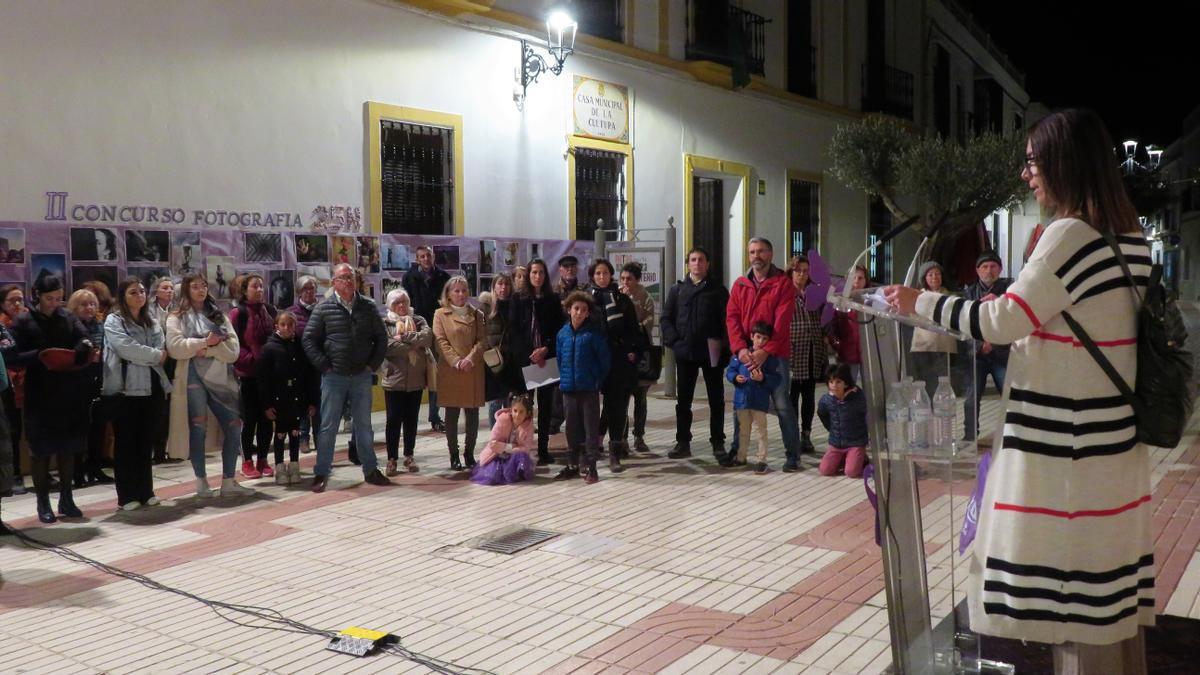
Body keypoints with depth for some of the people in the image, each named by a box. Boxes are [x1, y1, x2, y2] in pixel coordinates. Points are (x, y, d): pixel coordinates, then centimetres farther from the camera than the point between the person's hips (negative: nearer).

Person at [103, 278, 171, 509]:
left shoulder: (152, 322, 17)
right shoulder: (114, 321, -1)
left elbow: (161, 351, 3)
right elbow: (127, 349, -15)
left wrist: (140, 357, -12)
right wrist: (155, 356, -6)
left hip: (150, 387, 5)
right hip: (124, 388, -5)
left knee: (145, 441, 10)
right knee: (125, 442, 1)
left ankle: (146, 491, 18)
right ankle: (127, 495, 6)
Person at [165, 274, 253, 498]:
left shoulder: (219, 316, 16)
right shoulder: (177, 318, 7)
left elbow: (233, 351, 3)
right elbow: (175, 347, -11)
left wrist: (208, 350, -11)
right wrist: (204, 342, -14)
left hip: (220, 378, 4)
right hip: (193, 377, -3)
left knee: (233, 426, -2)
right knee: (198, 428, 1)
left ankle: (228, 482, 6)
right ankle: (201, 480, 13)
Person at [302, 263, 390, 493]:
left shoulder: (368, 306, 4)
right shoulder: (324, 308, -2)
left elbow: (381, 337, 10)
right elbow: (308, 339, -1)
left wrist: (373, 364, 2)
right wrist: (324, 365, -6)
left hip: (362, 376, 2)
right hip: (334, 377, -2)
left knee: (364, 425, 11)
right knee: (328, 426, 3)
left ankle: (371, 470, 21)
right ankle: (321, 473, 11)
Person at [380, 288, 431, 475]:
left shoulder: (418, 320, 11)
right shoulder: (385, 323, 1)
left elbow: (428, 337, -8)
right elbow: (389, 346, -15)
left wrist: (405, 336, -15)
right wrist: (414, 347, -11)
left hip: (416, 378, 3)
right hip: (394, 379, -3)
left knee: (411, 419, 11)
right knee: (394, 420, 1)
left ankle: (409, 456, 22)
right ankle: (392, 458, 10)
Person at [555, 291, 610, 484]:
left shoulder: (594, 332, -8)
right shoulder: (563, 333, 4)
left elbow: (605, 358, -6)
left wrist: (599, 380, -6)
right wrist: (564, 378, 9)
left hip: (589, 388, -4)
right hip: (569, 387, 4)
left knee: (591, 428, 3)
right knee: (572, 428, 13)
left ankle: (591, 467, 10)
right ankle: (572, 465, 24)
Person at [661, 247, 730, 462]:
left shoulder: (718, 289, 3)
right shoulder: (677, 289, 9)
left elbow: (727, 319, -1)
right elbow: (667, 318, 7)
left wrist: (723, 344, -12)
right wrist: (673, 340, -6)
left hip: (711, 353, -2)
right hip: (685, 353, 2)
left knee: (716, 400, 5)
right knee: (683, 400, 7)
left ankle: (718, 443, 13)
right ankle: (683, 442, 16)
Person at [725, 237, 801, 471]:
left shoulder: (783, 283, -2)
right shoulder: (740, 284, 11)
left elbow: (782, 322, -10)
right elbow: (732, 317, 2)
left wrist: (766, 351, -19)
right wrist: (740, 348, -12)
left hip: (774, 355, -4)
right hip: (745, 355, 4)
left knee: (782, 404, -3)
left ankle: (793, 455, 5)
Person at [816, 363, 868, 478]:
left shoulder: (857, 397, -21)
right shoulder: (825, 400, -8)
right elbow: (822, 414, 15)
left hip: (855, 443, -4)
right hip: (836, 444, 4)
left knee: (852, 472, -20)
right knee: (824, 470, -9)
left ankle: (862, 459, 13)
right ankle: (843, 460, 20)